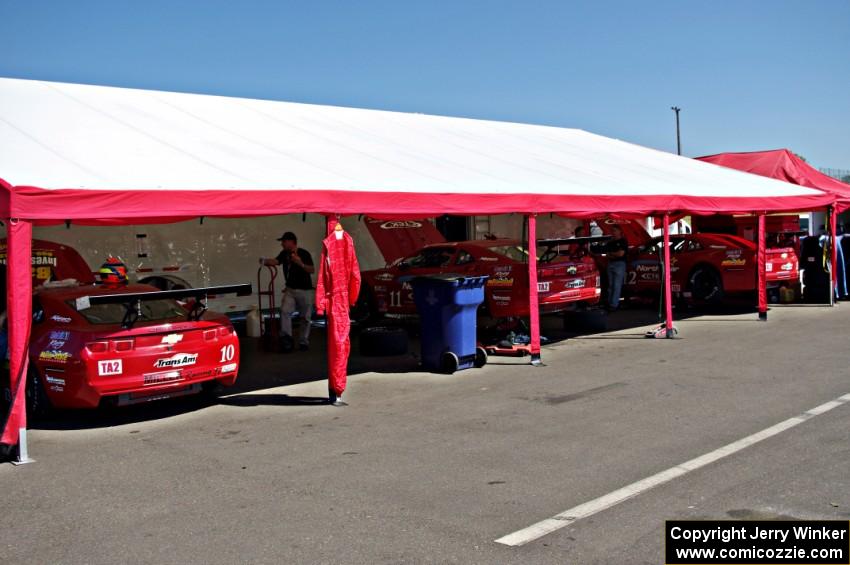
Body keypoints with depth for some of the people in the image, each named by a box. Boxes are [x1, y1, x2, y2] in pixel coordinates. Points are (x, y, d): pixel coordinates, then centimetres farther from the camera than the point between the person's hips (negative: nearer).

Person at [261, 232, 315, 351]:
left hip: (305, 290, -4)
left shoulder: (304, 253, -14)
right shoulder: (284, 253, 3)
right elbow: (275, 261, -12)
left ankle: (303, 342, 17)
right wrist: (265, 261, -31)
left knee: (305, 317, 5)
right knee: (284, 311, -16)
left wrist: (300, 263, -34)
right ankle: (286, 337, -11)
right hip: (290, 289, 4)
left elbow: (312, 270, -20)